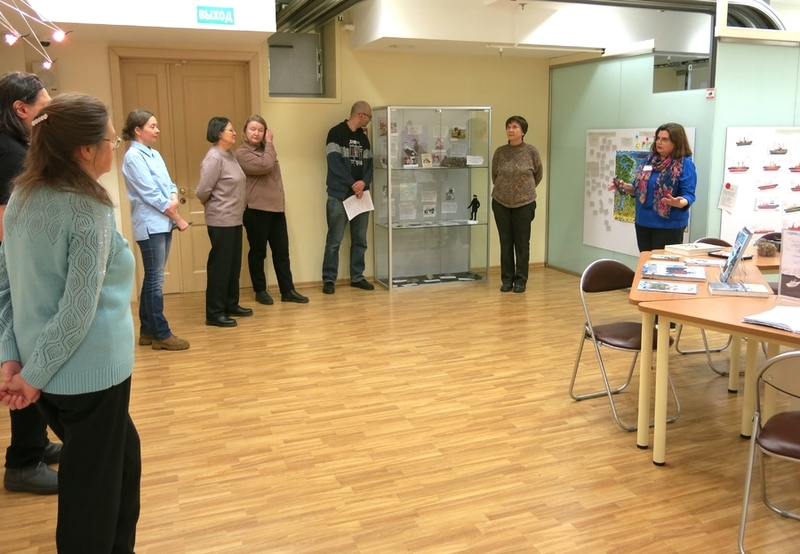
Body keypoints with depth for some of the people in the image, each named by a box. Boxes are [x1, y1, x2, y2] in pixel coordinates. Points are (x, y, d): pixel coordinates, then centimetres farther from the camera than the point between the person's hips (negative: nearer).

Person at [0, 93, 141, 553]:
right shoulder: (90, 210, -19)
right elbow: (78, 309, -23)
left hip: (46, 366, 8)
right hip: (90, 370, -8)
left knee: (123, 453, 25)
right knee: (93, 481, 11)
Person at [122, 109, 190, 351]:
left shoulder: (155, 154, 14)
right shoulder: (133, 157, -11)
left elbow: (167, 183, 13)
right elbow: (150, 194, -15)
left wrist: (174, 197, -11)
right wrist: (178, 219, -11)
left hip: (163, 223, 8)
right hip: (150, 225, -8)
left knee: (152, 279, 12)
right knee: (155, 280, -4)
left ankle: (147, 331, 19)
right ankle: (161, 334, 1)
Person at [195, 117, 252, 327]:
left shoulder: (230, 155, 10)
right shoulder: (214, 158, -17)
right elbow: (202, 191, -17)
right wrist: (212, 204, -1)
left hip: (234, 219, 9)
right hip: (221, 220, -9)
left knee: (234, 263, 16)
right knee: (220, 265, -3)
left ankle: (231, 304, 28)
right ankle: (214, 313, 5)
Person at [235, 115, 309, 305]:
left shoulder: (265, 149, 18)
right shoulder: (242, 153, -8)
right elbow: (265, 166, -22)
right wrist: (269, 143, -10)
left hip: (276, 207, 7)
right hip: (256, 210, -7)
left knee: (282, 251, 7)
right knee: (258, 252, 4)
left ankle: (287, 291, 12)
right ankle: (260, 291, 15)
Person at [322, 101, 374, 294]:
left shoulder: (363, 137, 15)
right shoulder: (336, 133, -6)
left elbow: (369, 164, 10)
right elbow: (335, 163, -14)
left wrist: (363, 183, -9)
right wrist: (353, 185, -14)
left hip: (360, 194, 7)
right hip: (339, 195, -6)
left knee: (360, 240, 10)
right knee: (334, 240, -3)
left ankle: (357, 277, 19)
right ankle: (328, 279, 5)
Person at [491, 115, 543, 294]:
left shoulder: (531, 151, -5)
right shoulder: (500, 152, -1)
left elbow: (538, 175, 8)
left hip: (524, 203, -2)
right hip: (501, 203, 2)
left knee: (522, 243, 4)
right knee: (505, 242, 7)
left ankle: (521, 280, 12)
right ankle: (507, 279, 15)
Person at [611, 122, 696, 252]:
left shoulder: (685, 164, -9)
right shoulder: (651, 160, 10)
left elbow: (688, 194, -15)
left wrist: (679, 203, -36)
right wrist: (625, 187, -3)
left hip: (668, 225, -6)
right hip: (643, 222, 7)